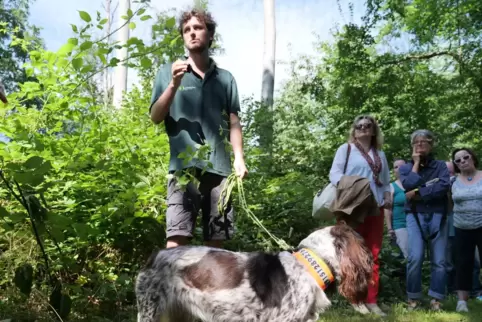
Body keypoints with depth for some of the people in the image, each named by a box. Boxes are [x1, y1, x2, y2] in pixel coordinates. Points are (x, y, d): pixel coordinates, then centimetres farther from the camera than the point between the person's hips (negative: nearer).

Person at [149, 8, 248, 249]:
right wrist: (174, 84, -8)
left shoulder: (225, 78, 17)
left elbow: (234, 123, 15)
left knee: (216, 241, 4)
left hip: (220, 168, 3)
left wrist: (239, 158, 1)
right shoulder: (168, 72, 13)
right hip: (184, 167, -2)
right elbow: (155, 117, 5)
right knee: (177, 239, -12)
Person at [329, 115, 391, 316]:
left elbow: (385, 181, 24)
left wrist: (387, 197, 4)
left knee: (373, 255, 5)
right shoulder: (346, 149, 6)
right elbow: (335, 173, -5)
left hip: (375, 209, 5)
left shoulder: (380, 154, 21)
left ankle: (372, 300, 10)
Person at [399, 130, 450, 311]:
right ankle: (413, 298, -1)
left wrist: (418, 194, -12)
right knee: (415, 258, -14)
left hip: (438, 216, 1)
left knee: (439, 260, -1)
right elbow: (409, 185, -10)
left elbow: (444, 186, -10)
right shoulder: (406, 168, 12)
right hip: (415, 216, -1)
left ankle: (436, 299, 9)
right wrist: (416, 163, -2)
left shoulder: (440, 165, 11)